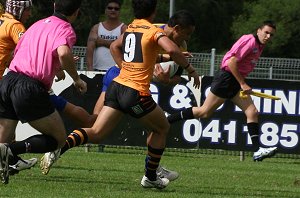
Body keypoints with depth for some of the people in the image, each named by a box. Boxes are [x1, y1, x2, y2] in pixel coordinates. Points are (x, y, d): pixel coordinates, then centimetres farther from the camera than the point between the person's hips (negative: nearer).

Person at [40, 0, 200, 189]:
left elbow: (114, 46, 33)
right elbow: (172, 49, -25)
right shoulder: (154, 31, -7)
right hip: (137, 92, -6)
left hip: (117, 86, 6)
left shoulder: (130, 28, 15)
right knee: (162, 128, 17)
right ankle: (150, 177, 21)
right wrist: (190, 69, -12)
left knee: (96, 133, 3)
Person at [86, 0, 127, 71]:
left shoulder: (123, 28, 4)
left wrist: (103, 42, -5)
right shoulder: (96, 28, 11)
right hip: (97, 70, 3)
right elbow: (90, 48, -1)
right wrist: (90, 67, -15)